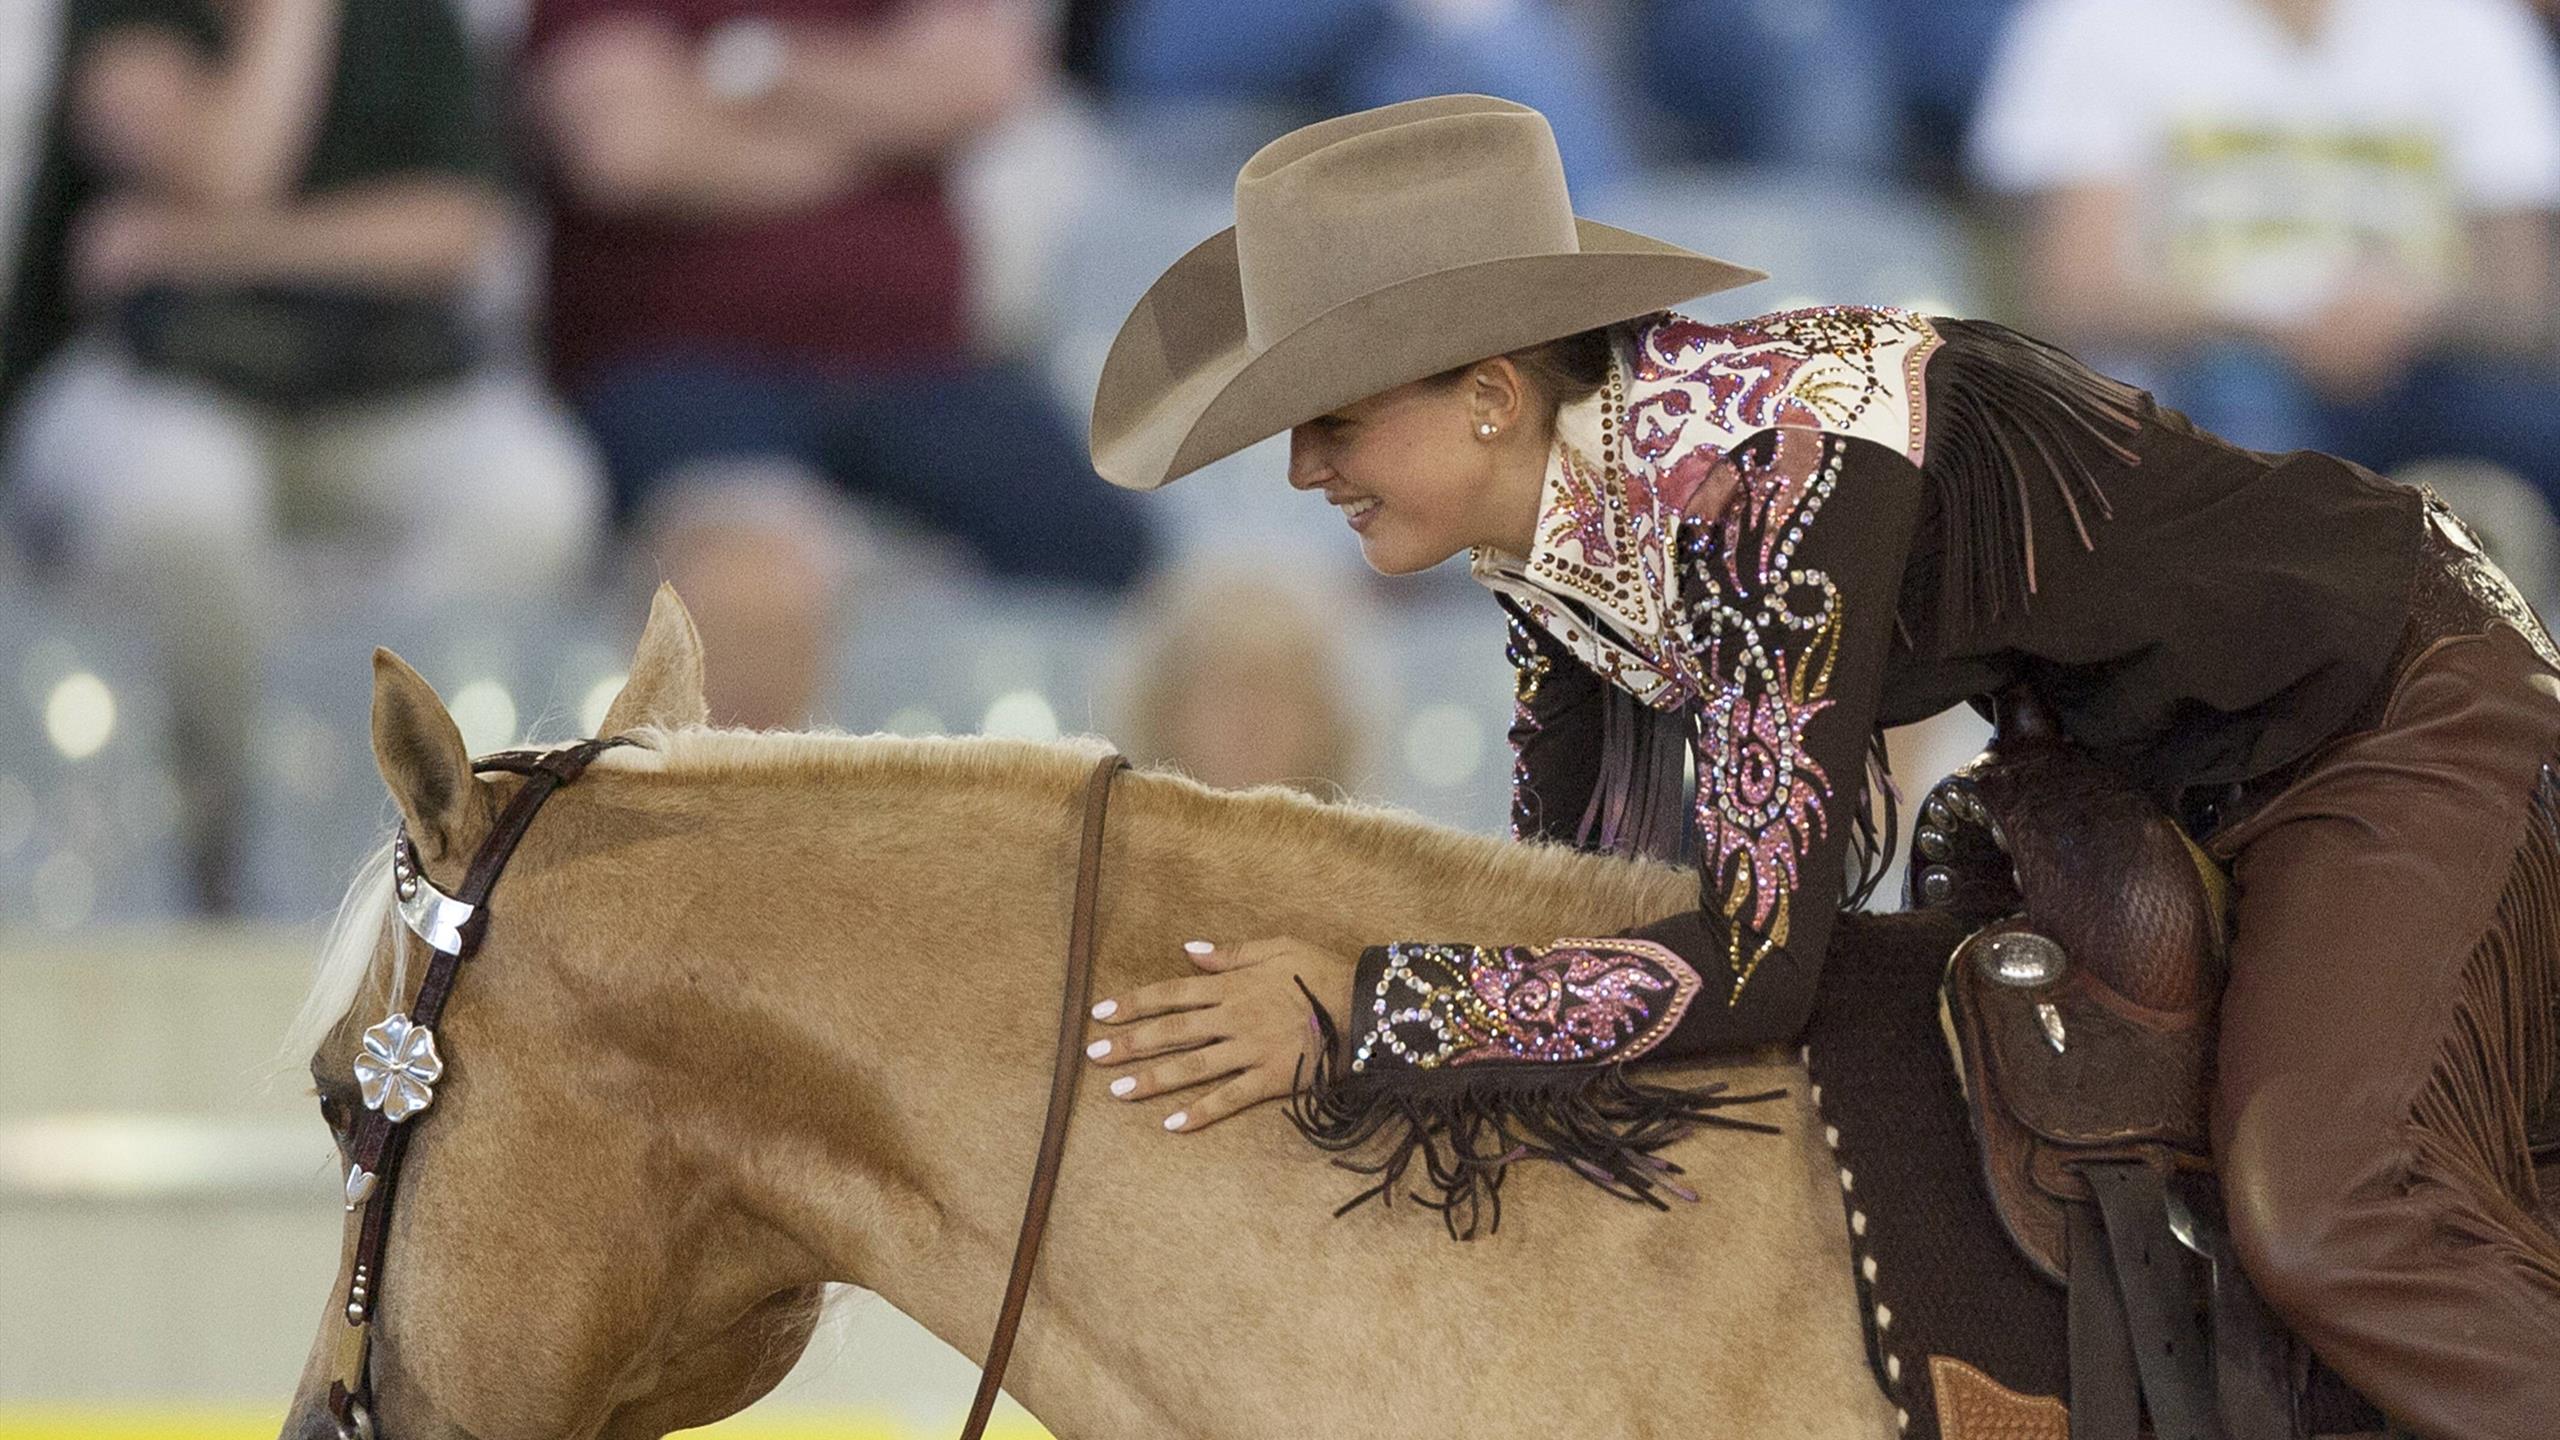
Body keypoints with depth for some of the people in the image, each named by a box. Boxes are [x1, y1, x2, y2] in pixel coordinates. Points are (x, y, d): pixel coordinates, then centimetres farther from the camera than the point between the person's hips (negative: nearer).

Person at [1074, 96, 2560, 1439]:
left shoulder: (1779, 459, -32)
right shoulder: (1553, 522, -6)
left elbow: (1760, 961, -33)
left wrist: (1366, 1016, -34)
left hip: (2405, 701, -9)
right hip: (2181, 770, 9)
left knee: (2315, 1223, -26)